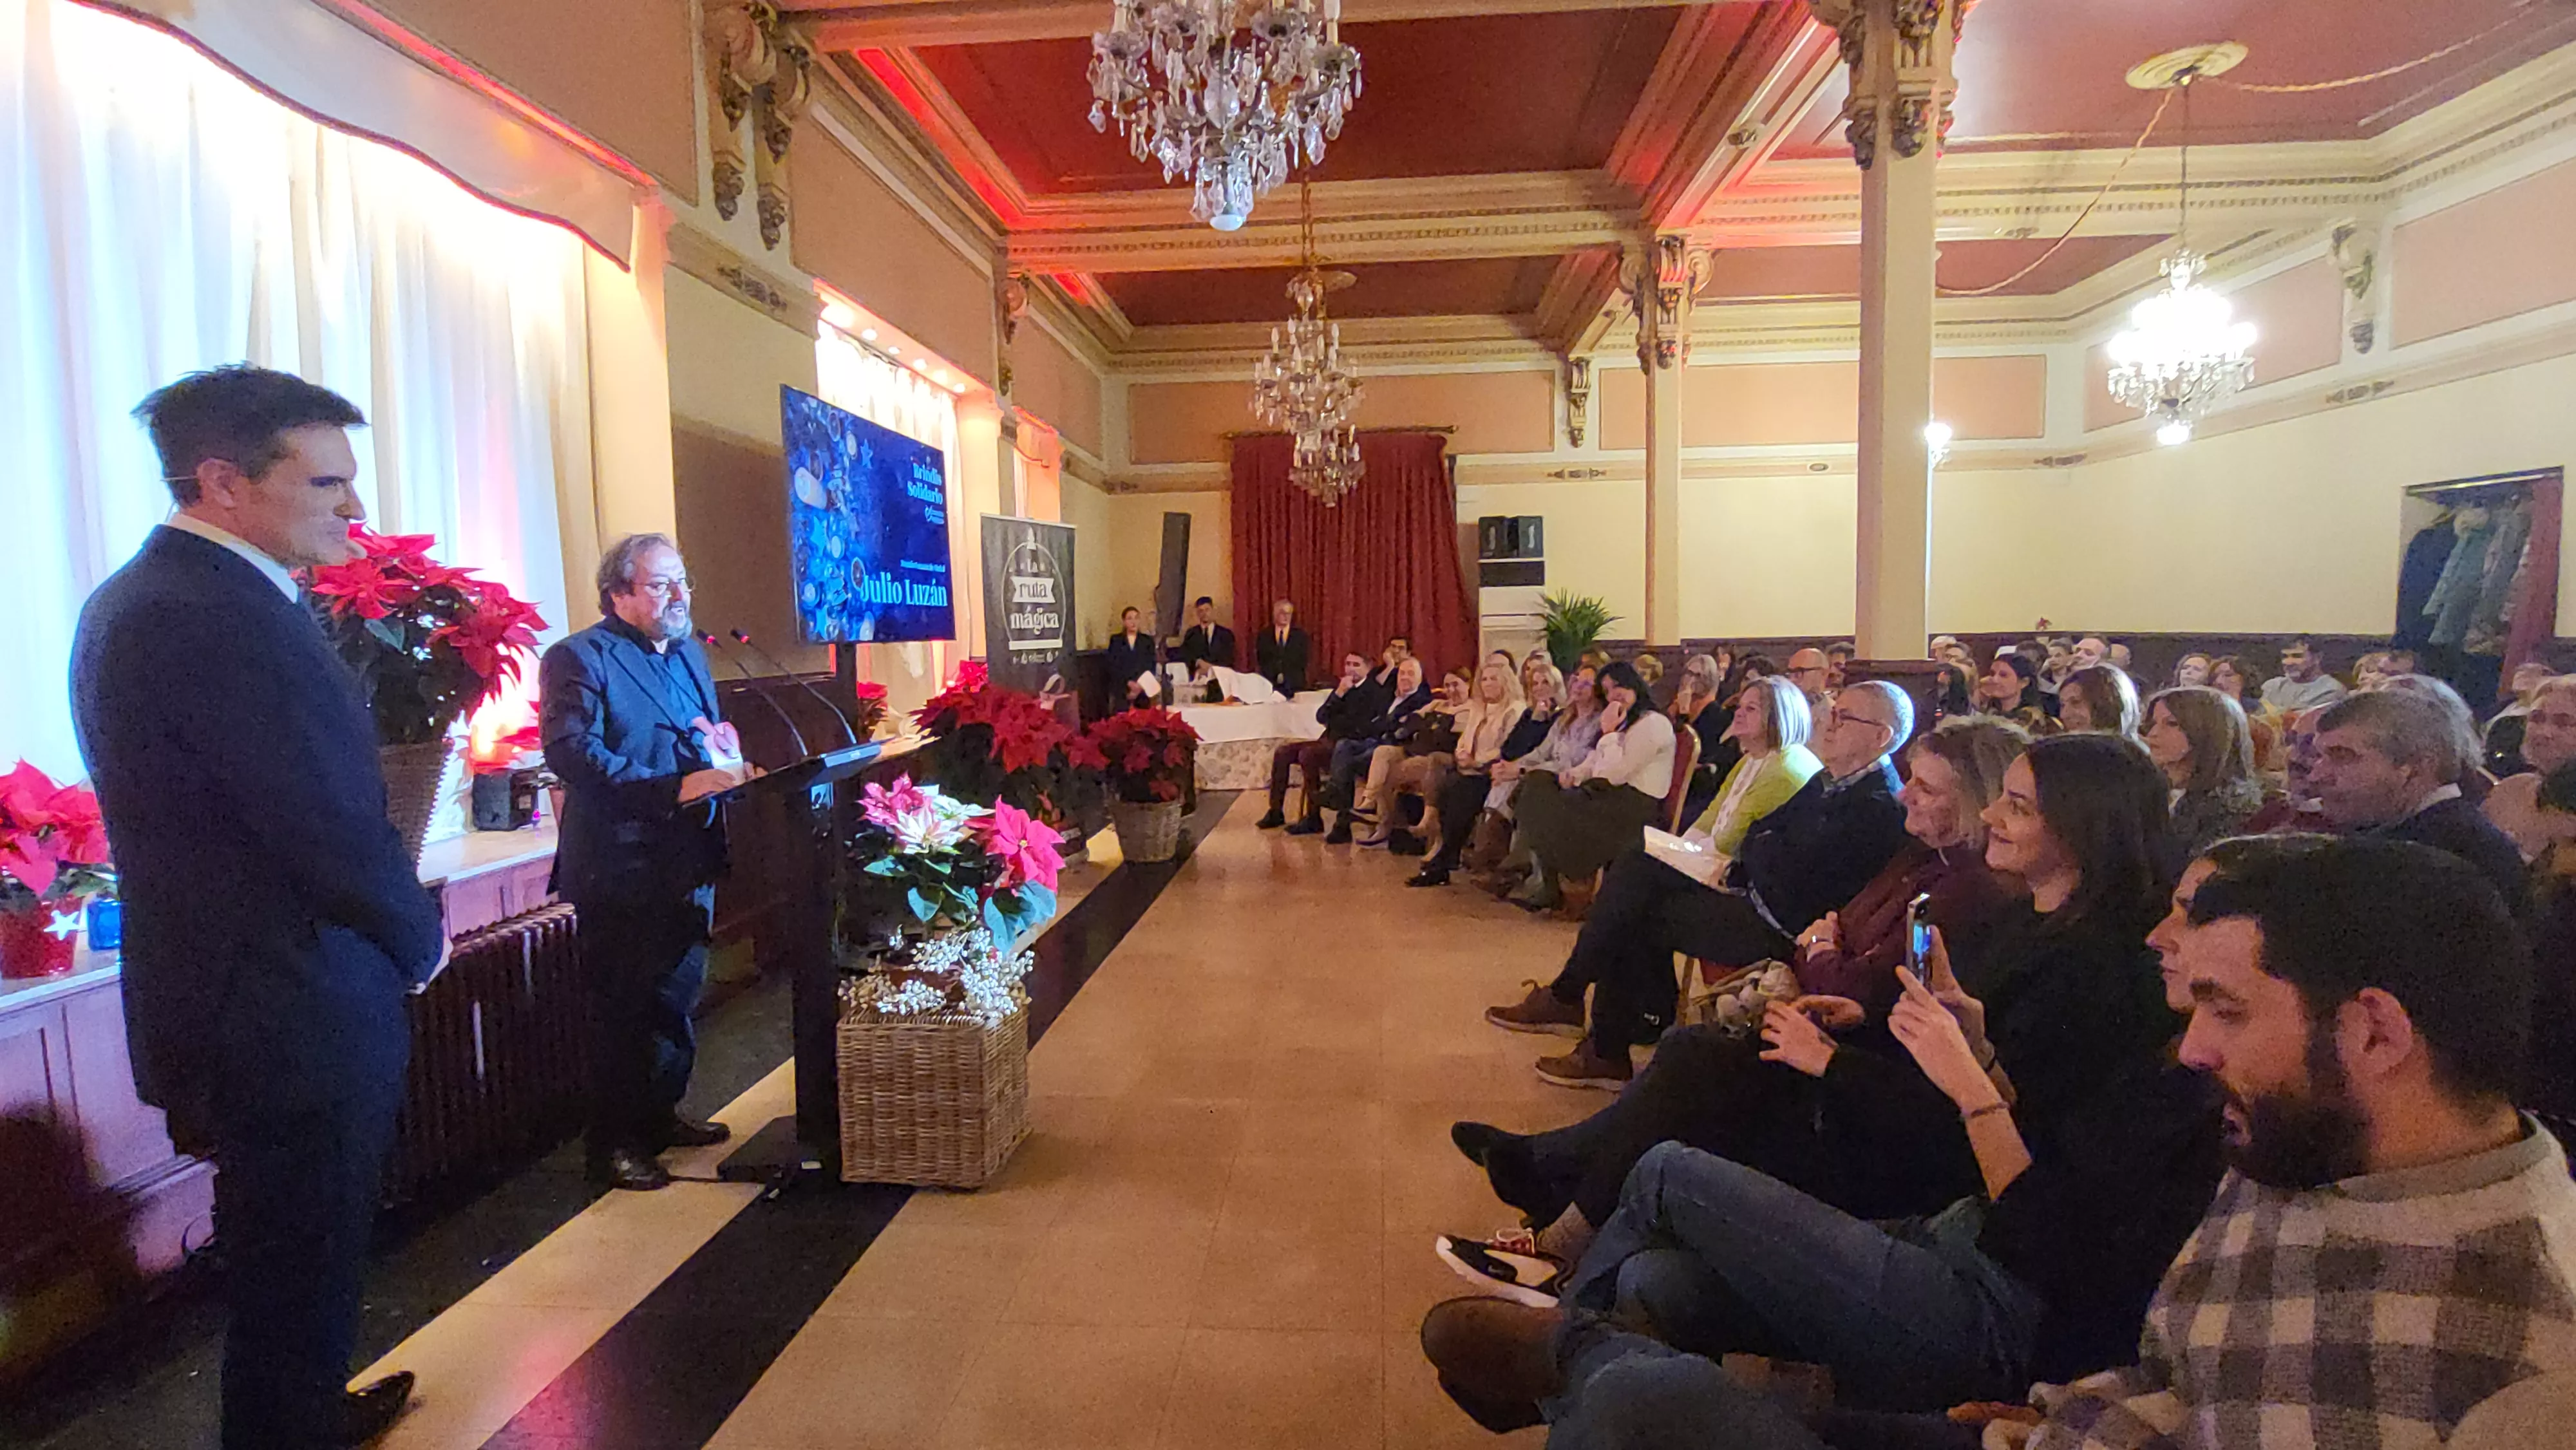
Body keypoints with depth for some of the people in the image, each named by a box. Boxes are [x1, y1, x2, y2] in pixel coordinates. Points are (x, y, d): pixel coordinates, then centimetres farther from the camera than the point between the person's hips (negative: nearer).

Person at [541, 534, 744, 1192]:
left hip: (688, 864, 8)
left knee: (678, 999, 19)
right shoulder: (578, 658, -10)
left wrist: (724, 756, 1)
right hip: (621, 871, -8)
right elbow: (572, 753, -22)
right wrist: (678, 787, -29)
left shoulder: (689, 653, 15)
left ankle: (660, 1115, 36)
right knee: (624, 1012, 3)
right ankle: (613, 1144, 17)